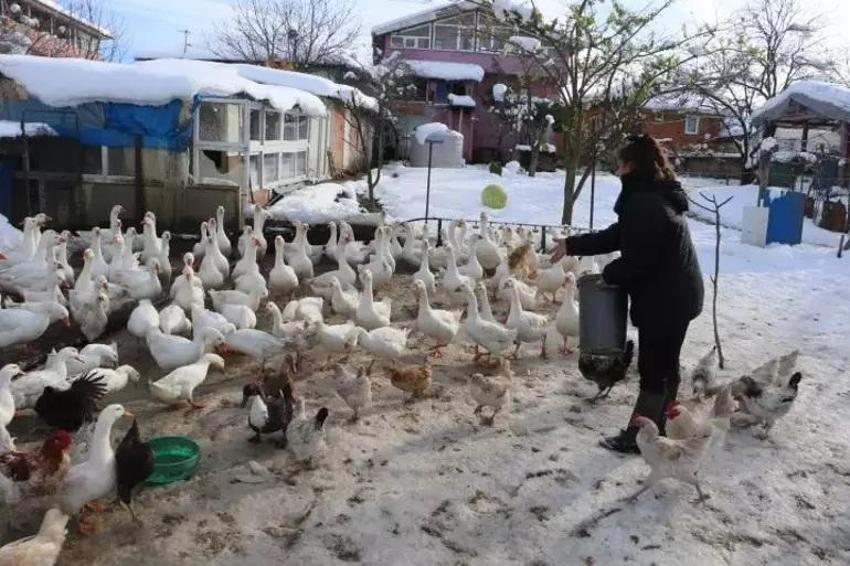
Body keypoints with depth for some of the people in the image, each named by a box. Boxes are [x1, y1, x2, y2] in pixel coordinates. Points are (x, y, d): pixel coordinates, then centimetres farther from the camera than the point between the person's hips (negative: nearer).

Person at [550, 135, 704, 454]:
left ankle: (637, 437, 12)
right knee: (666, 366, 18)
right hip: (677, 296, 10)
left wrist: (608, 275, -6)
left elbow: (636, 260, -25)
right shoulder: (657, 197, 11)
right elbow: (617, 235, 15)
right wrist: (572, 245, 14)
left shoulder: (644, 204, -24)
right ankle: (658, 430, 32)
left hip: (663, 299, -10)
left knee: (652, 369, 0)